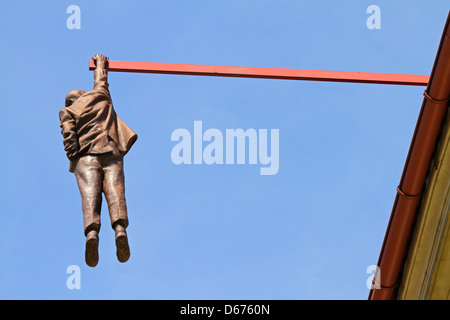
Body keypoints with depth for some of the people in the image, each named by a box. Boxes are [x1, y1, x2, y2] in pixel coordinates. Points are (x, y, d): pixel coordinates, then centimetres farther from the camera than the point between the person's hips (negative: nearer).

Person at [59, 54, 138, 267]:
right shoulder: (99, 96, 25)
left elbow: (68, 136, 2)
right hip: (111, 153, 1)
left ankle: (92, 231, -43)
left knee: (89, 195, -18)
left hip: (85, 155, -1)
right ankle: (120, 228, -41)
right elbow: (101, 78, 45)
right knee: (115, 192, -16)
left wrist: (73, 157, 2)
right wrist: (100, 61, 63)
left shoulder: (67, 111, 19)